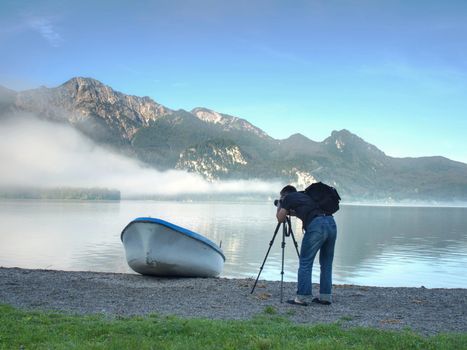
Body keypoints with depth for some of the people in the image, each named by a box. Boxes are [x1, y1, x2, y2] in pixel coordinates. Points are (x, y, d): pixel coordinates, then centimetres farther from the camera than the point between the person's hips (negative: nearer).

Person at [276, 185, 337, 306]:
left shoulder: (288, 198, 14)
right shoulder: (305, 195, 32)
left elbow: (280, 219, 20)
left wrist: (279, 206, 37)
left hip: (316, 226, -7)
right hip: (331, 223, 7)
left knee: (305, 262, 1)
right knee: (326, 263, 15)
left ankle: (303, 297, 2)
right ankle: (326, 297, 20)